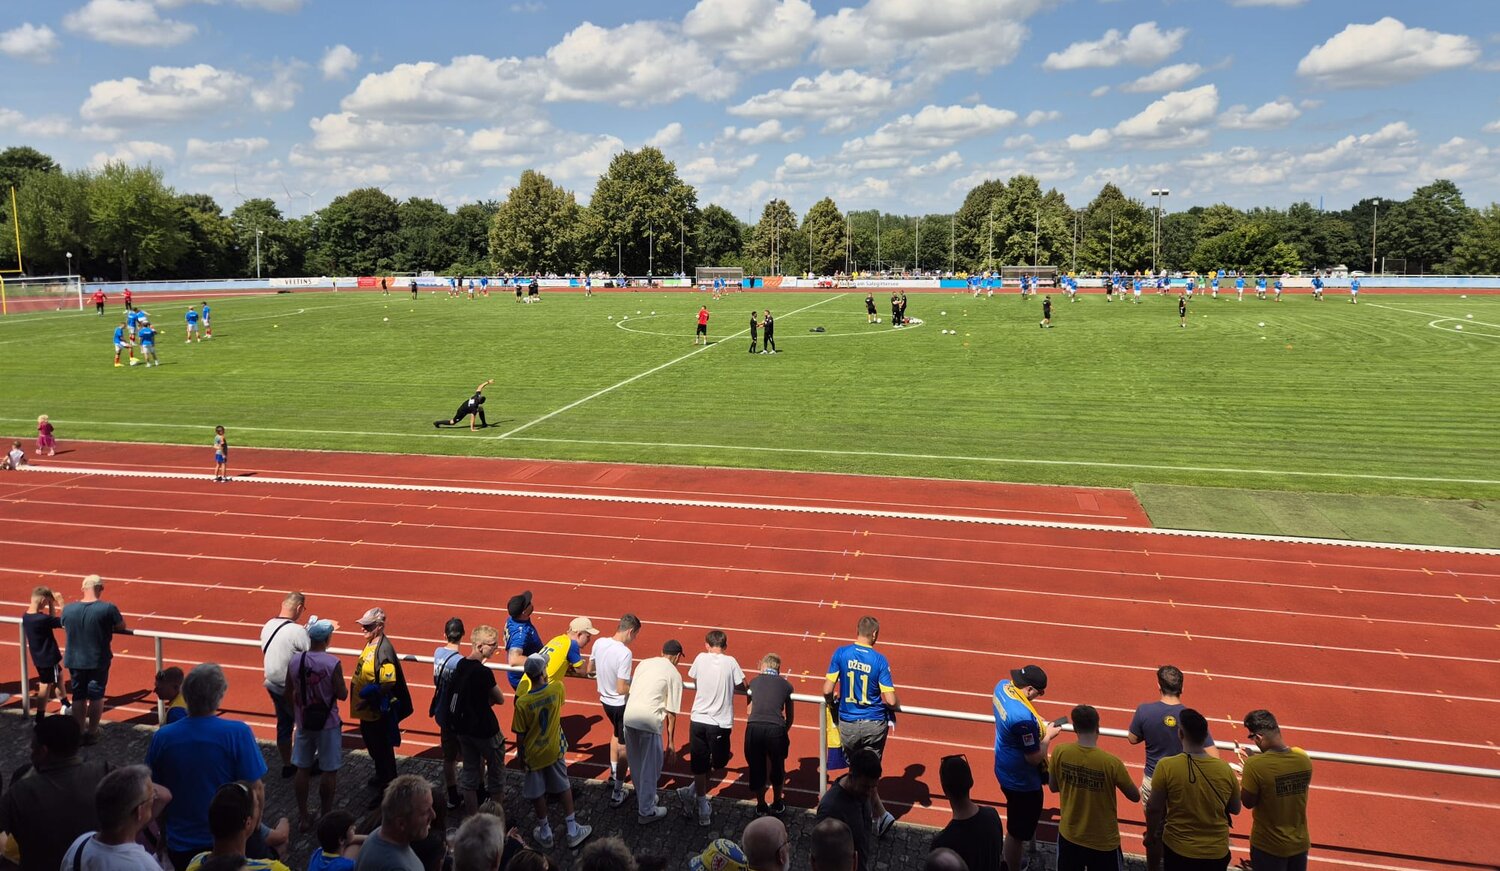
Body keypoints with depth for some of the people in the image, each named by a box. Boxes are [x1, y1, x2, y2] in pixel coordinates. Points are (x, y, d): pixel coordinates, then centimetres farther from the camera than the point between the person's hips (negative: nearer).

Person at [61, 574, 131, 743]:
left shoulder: (68, 609, -8)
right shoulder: (108, 608, -20)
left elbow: (66, 632, 7)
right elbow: (121, 627, -6)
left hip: (74, 661, 3)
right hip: (99, 661, -3)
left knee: (78, 696, 18)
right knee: (96, 696, 13)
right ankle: (92, 732, 24)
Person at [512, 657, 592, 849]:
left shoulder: (522, 702, -24)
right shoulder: (557, 689, -20)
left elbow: (520, 736, -14)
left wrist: (521, 754, 0)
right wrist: (546, 680, 9)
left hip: (533, 754, -2)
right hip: (554, 750, 2)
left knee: (537, 794, 17)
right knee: (564, 787, 19)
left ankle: (545, 833, 32)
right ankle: (572, 830, 27)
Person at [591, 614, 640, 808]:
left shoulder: (599, 643, -8)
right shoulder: (625, 653, -30)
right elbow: (622, 689, -29)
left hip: (605, 699, 7)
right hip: (621, 704, -7)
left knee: (616, 734, 32)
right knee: (623, 747, 10)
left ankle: (613, 776, 48)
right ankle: (617, 794, 17)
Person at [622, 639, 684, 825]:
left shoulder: (645, 663, 17)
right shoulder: (674, 674, 1)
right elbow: (671, 711, 0)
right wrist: (670, 740, 7)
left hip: (629, 714, 6)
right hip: (649, 719, -6)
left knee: (636, 763, 23)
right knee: (650, 766, 8)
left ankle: (642, 798, 40)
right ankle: (646, 811, 16)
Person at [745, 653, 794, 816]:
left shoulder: (754, 682, 18)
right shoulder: (786, 684, 16)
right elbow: (790, 716, 23)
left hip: (753, 727, 0)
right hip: (776, 729, 0)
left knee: (756, 767, 19)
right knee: (777, 767, 23)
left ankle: (761, 806, 34)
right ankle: (777, 804, 39)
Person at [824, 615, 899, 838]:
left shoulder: (841, 653, -9)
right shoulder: (879, 660, -12)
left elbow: (827, 690, -10)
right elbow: (890, 700, -14)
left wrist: (832, 702, 12)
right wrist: (897, 707, 9)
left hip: (847, 725, 1)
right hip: (874, 725, -1)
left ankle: (880, 815, 18)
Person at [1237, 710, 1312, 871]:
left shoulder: (1255, 765, -25)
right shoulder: (1303, 758, -8)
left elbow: (1248, 803, -14)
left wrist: (1244, 782, 2)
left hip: (1269, 846, -5)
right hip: (1300, 843, 5)